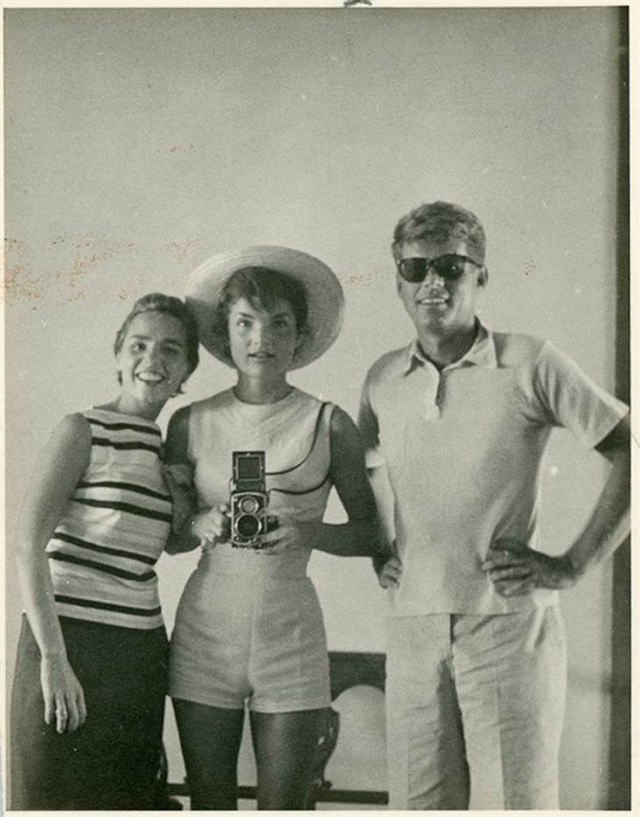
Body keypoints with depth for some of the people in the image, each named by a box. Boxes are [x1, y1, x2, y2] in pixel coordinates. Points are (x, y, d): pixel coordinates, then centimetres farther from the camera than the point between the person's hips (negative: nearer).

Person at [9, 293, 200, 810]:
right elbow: (29, 543, -12)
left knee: (128, 797, 11)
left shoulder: (171, 449, 12)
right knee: (54, 797, 2)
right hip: (71, 638, -6)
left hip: (142, 651, 6)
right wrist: (53, 657, -18)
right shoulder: (83, 430, -5)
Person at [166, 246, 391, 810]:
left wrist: (309, 532, -14)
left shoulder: (328, 424, -1)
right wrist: (201, 527, -10)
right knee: (209, 803, 8)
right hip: (205, 629, 1)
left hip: (290, 632, -1)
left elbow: (373, 534, 4)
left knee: (284, 805, 3)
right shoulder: (192, 423, 4)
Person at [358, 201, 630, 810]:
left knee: (516, 800, 3)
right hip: (413, 626, 4)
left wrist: (572, 565, -9)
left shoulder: (530, 363, -5)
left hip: (509, 625, -4)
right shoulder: (383, 379, 8)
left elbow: (627, 452, -5)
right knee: (417, 801, 11)